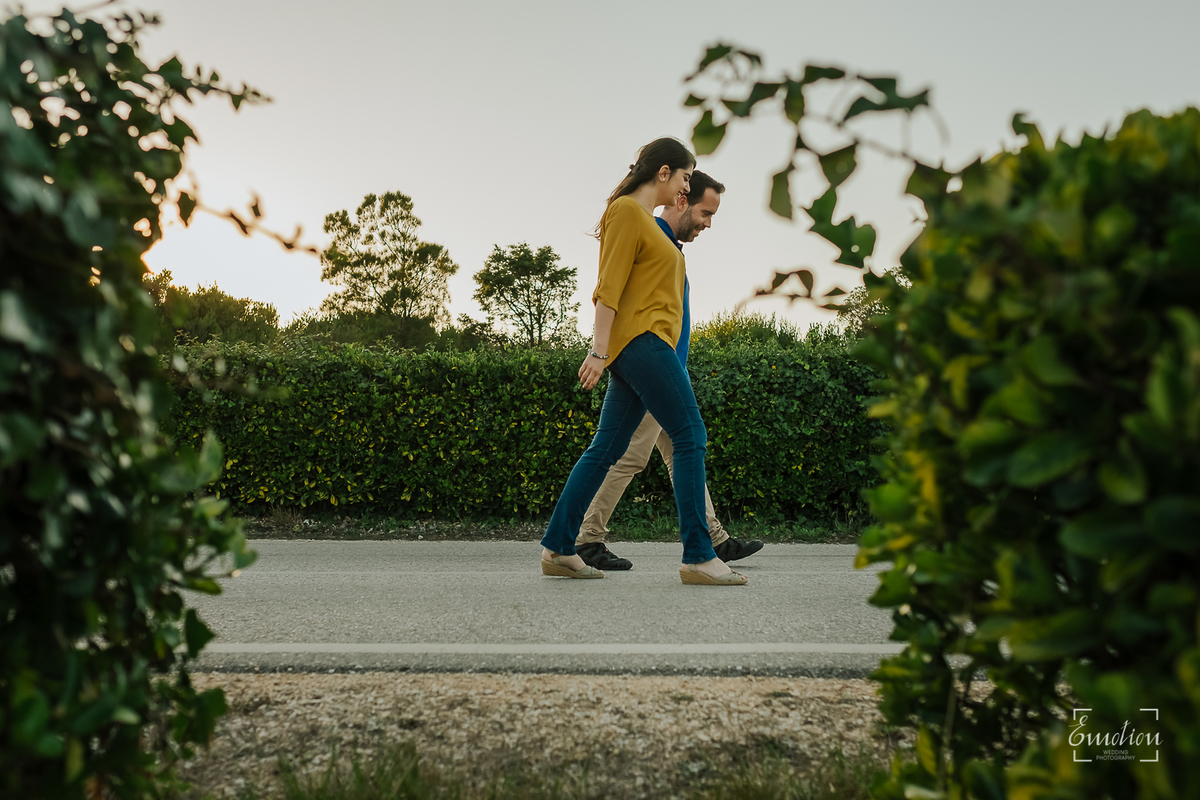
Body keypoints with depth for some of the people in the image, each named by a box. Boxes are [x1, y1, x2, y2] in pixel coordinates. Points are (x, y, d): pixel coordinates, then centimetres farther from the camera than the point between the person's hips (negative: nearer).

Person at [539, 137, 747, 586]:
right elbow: (610, 284, -13)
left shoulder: (648, 220, 24)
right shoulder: (626, 211, -5)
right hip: (640, 340, -10)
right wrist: (599, 349, -18)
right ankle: (698, 557, -10)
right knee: (691, 438, -11)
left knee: (606, 448, 7)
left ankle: (558, 548, 10)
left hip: (647, 347, 10)